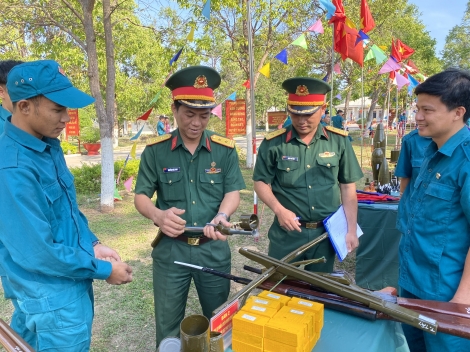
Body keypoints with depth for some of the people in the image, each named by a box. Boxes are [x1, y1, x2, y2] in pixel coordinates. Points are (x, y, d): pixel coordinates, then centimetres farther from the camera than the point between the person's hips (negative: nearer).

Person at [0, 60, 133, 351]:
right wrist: (103, 270, -16)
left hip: (72, 283, 8)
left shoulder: (49, 146, 0)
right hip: (53, 298, -8)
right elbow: (36, 252, -26)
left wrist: (92, 244, 2)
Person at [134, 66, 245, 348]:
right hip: (170, 247, 0)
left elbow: (233, 192, -4)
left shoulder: (225, 149, -4)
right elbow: (141, 196, -2)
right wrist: (158, 215, -24)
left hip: (214, 247, 1)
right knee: (168, 325, 18)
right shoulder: (156, 151, -5)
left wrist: (222, 216, -26)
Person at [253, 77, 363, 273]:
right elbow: (261, 182, -1)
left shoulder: (339, 141, -3)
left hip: (326, 232, 2)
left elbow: (348, 187, 2)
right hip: (286, 233, -1)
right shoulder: (273, 143, -8)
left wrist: (351, 230, -1)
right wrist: (279, 210, -18)